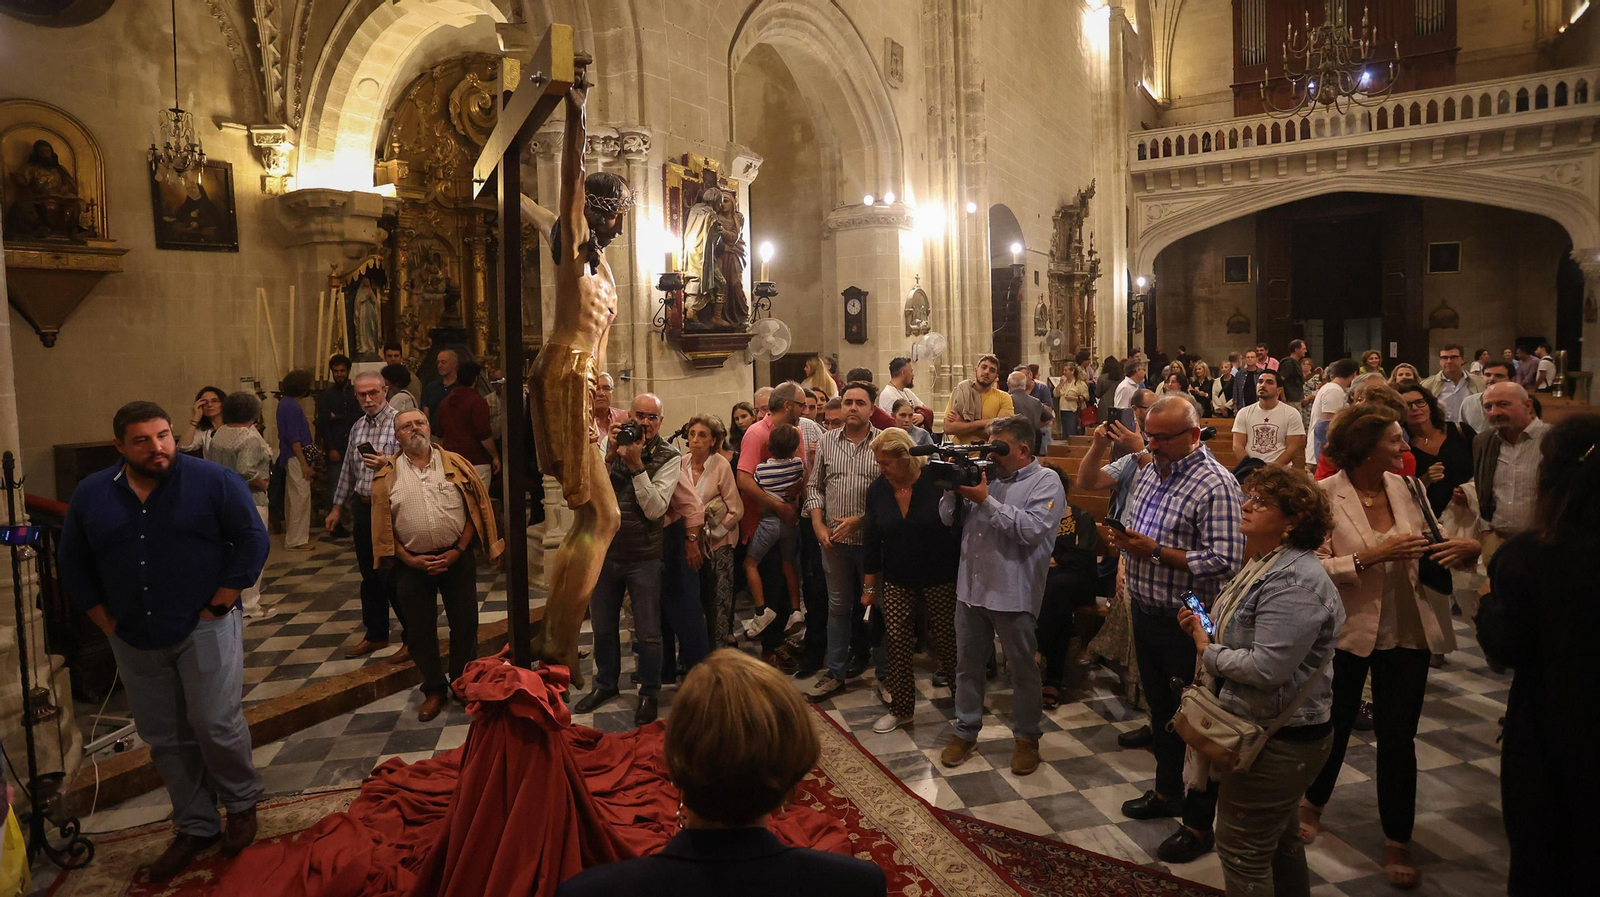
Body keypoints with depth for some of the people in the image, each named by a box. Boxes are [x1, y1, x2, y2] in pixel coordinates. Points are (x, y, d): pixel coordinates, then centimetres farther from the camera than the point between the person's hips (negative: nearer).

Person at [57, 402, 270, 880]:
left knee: (216, 724, -5)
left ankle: (241, 803, 20)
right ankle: (195, 827, 26)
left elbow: (252, 540, -10)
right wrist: (105, 620, 5)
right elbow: (71, 563, 13)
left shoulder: (214, 481, -9)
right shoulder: (91, 495, 4)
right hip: (135, 641, 5)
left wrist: (218, 606, -11)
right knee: (165, 739, 11)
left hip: (204, 630, -4)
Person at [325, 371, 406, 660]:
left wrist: (388, 464, -32)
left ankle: (413, 637, 9)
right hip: (363, 507, 7)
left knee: (392, 576, -4)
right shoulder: (357, 428, 13)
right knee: (369, 575, 15)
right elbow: (348, 471, 21)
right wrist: (337, 506, 20)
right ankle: (375, 634, 28)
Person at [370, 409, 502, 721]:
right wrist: (410, 559, -7)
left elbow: (474, 509, -1)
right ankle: (434, 690, 26)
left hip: (457, 558, 0)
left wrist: (458, 550, -9)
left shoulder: (456, 465, -1)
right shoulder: (387, 476, 1)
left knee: (464, 624, 8)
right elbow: (383, 525, 1)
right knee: (420, 630, 9)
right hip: (412, 564, 1)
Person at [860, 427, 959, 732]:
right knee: (897, 643, 3)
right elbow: (871, 540, 3)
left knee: (945, 641, 8)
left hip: (940, 579, -3)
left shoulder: (938, 482, -16)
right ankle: (900, 708, 18)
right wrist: (869, 586, 6)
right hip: (897, 582, 3)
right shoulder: (876, 490, -4)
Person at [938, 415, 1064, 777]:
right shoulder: (984, 473, 7)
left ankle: (1026, 737, 28)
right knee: (967, 664, 16)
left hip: (1014, 594, -5)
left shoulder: (1045, 481, -7)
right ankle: (965, 731, 32)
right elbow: (948, 519, 7)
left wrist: (985, 500, -23)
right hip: (971, 588, 5)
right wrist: (954, 489, -11)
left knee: (1023, 669, 11)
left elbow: (1031, 529, -23)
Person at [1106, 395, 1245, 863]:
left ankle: (1199, 822, 21)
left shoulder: (1216, 484, -19)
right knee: (1160, 709, 22)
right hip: (1146, 613, 8)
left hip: (1189, 624, -7)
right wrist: (1124, 540, 1)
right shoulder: (1148, 472, 6)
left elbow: (1224, 561, -25)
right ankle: (1167, 791, 41)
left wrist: (1155, 551, -25)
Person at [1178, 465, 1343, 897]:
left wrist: (1208, 650, -16)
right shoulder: (1266, 564, 9)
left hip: (1275, 742, -10)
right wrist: (1204, 628, 2)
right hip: (1276, 732, 11)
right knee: (1279, 840, 25)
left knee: (1242, 848, 2)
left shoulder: (1293, 582, -25)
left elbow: (1266, 668, -31)